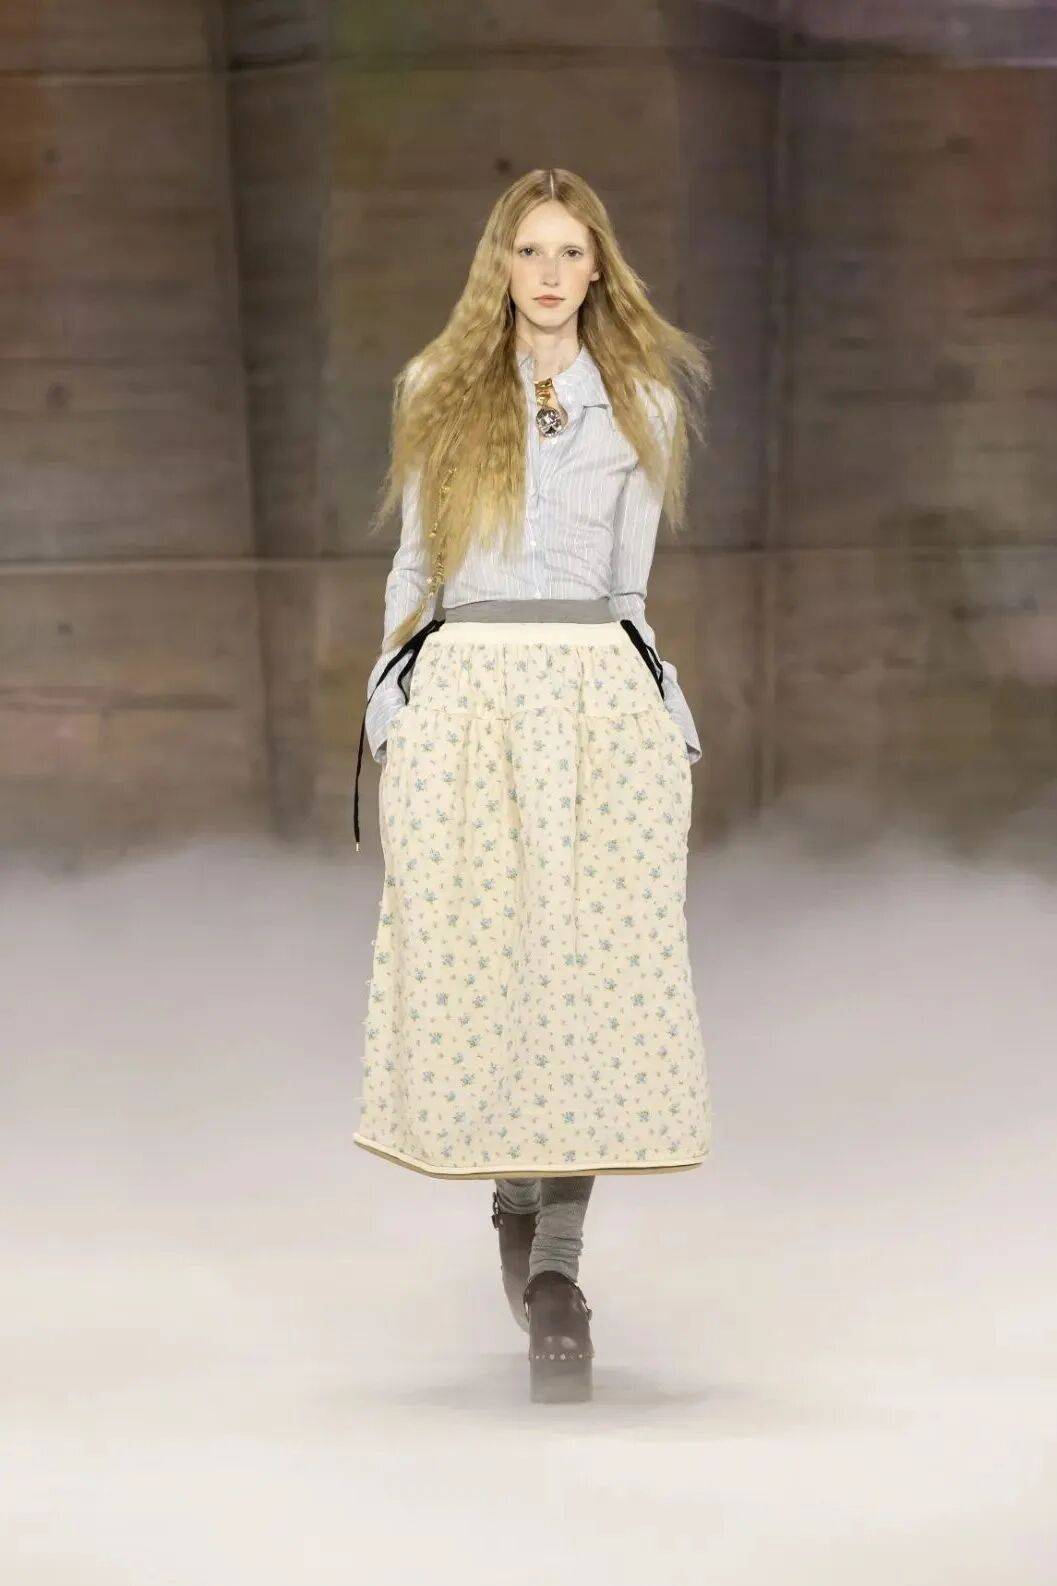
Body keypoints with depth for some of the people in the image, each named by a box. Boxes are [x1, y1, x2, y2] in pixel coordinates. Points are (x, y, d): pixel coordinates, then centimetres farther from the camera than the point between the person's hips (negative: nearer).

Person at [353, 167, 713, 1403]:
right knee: (469, 960, -3)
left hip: (602, 697, -1)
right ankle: (516, 1199, 18)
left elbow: (626, 585, 14)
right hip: (464, 694, 1)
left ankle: (555, 1255, -8)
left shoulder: (640, 404, 12)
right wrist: (388, 706, 13)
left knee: (596, 963, -9)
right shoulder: (439, 393, 13)